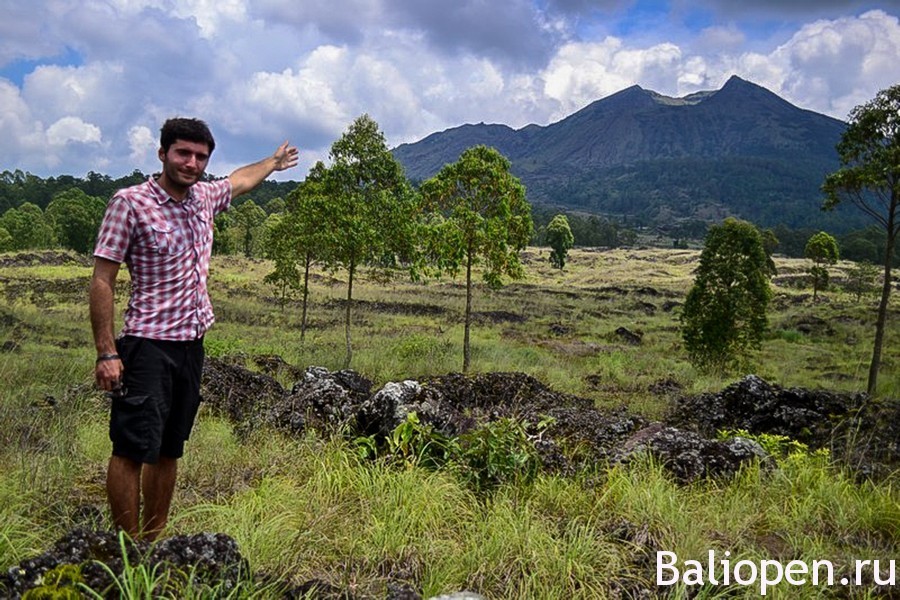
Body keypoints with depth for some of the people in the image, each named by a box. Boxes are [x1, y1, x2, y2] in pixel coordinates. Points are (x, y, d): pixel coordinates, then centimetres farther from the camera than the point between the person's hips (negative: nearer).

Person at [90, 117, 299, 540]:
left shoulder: (203, 196, 9)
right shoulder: (130, 202, -9)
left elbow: (239, 181, 33)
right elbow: (102, 280, -10)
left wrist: (274, 162, 49)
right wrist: (106, 353, -15)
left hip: (192, 344, 7)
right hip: (148, 346, -6)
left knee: (168, 451, 13)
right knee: (133, 449, -4)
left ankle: (155, 540, 25)